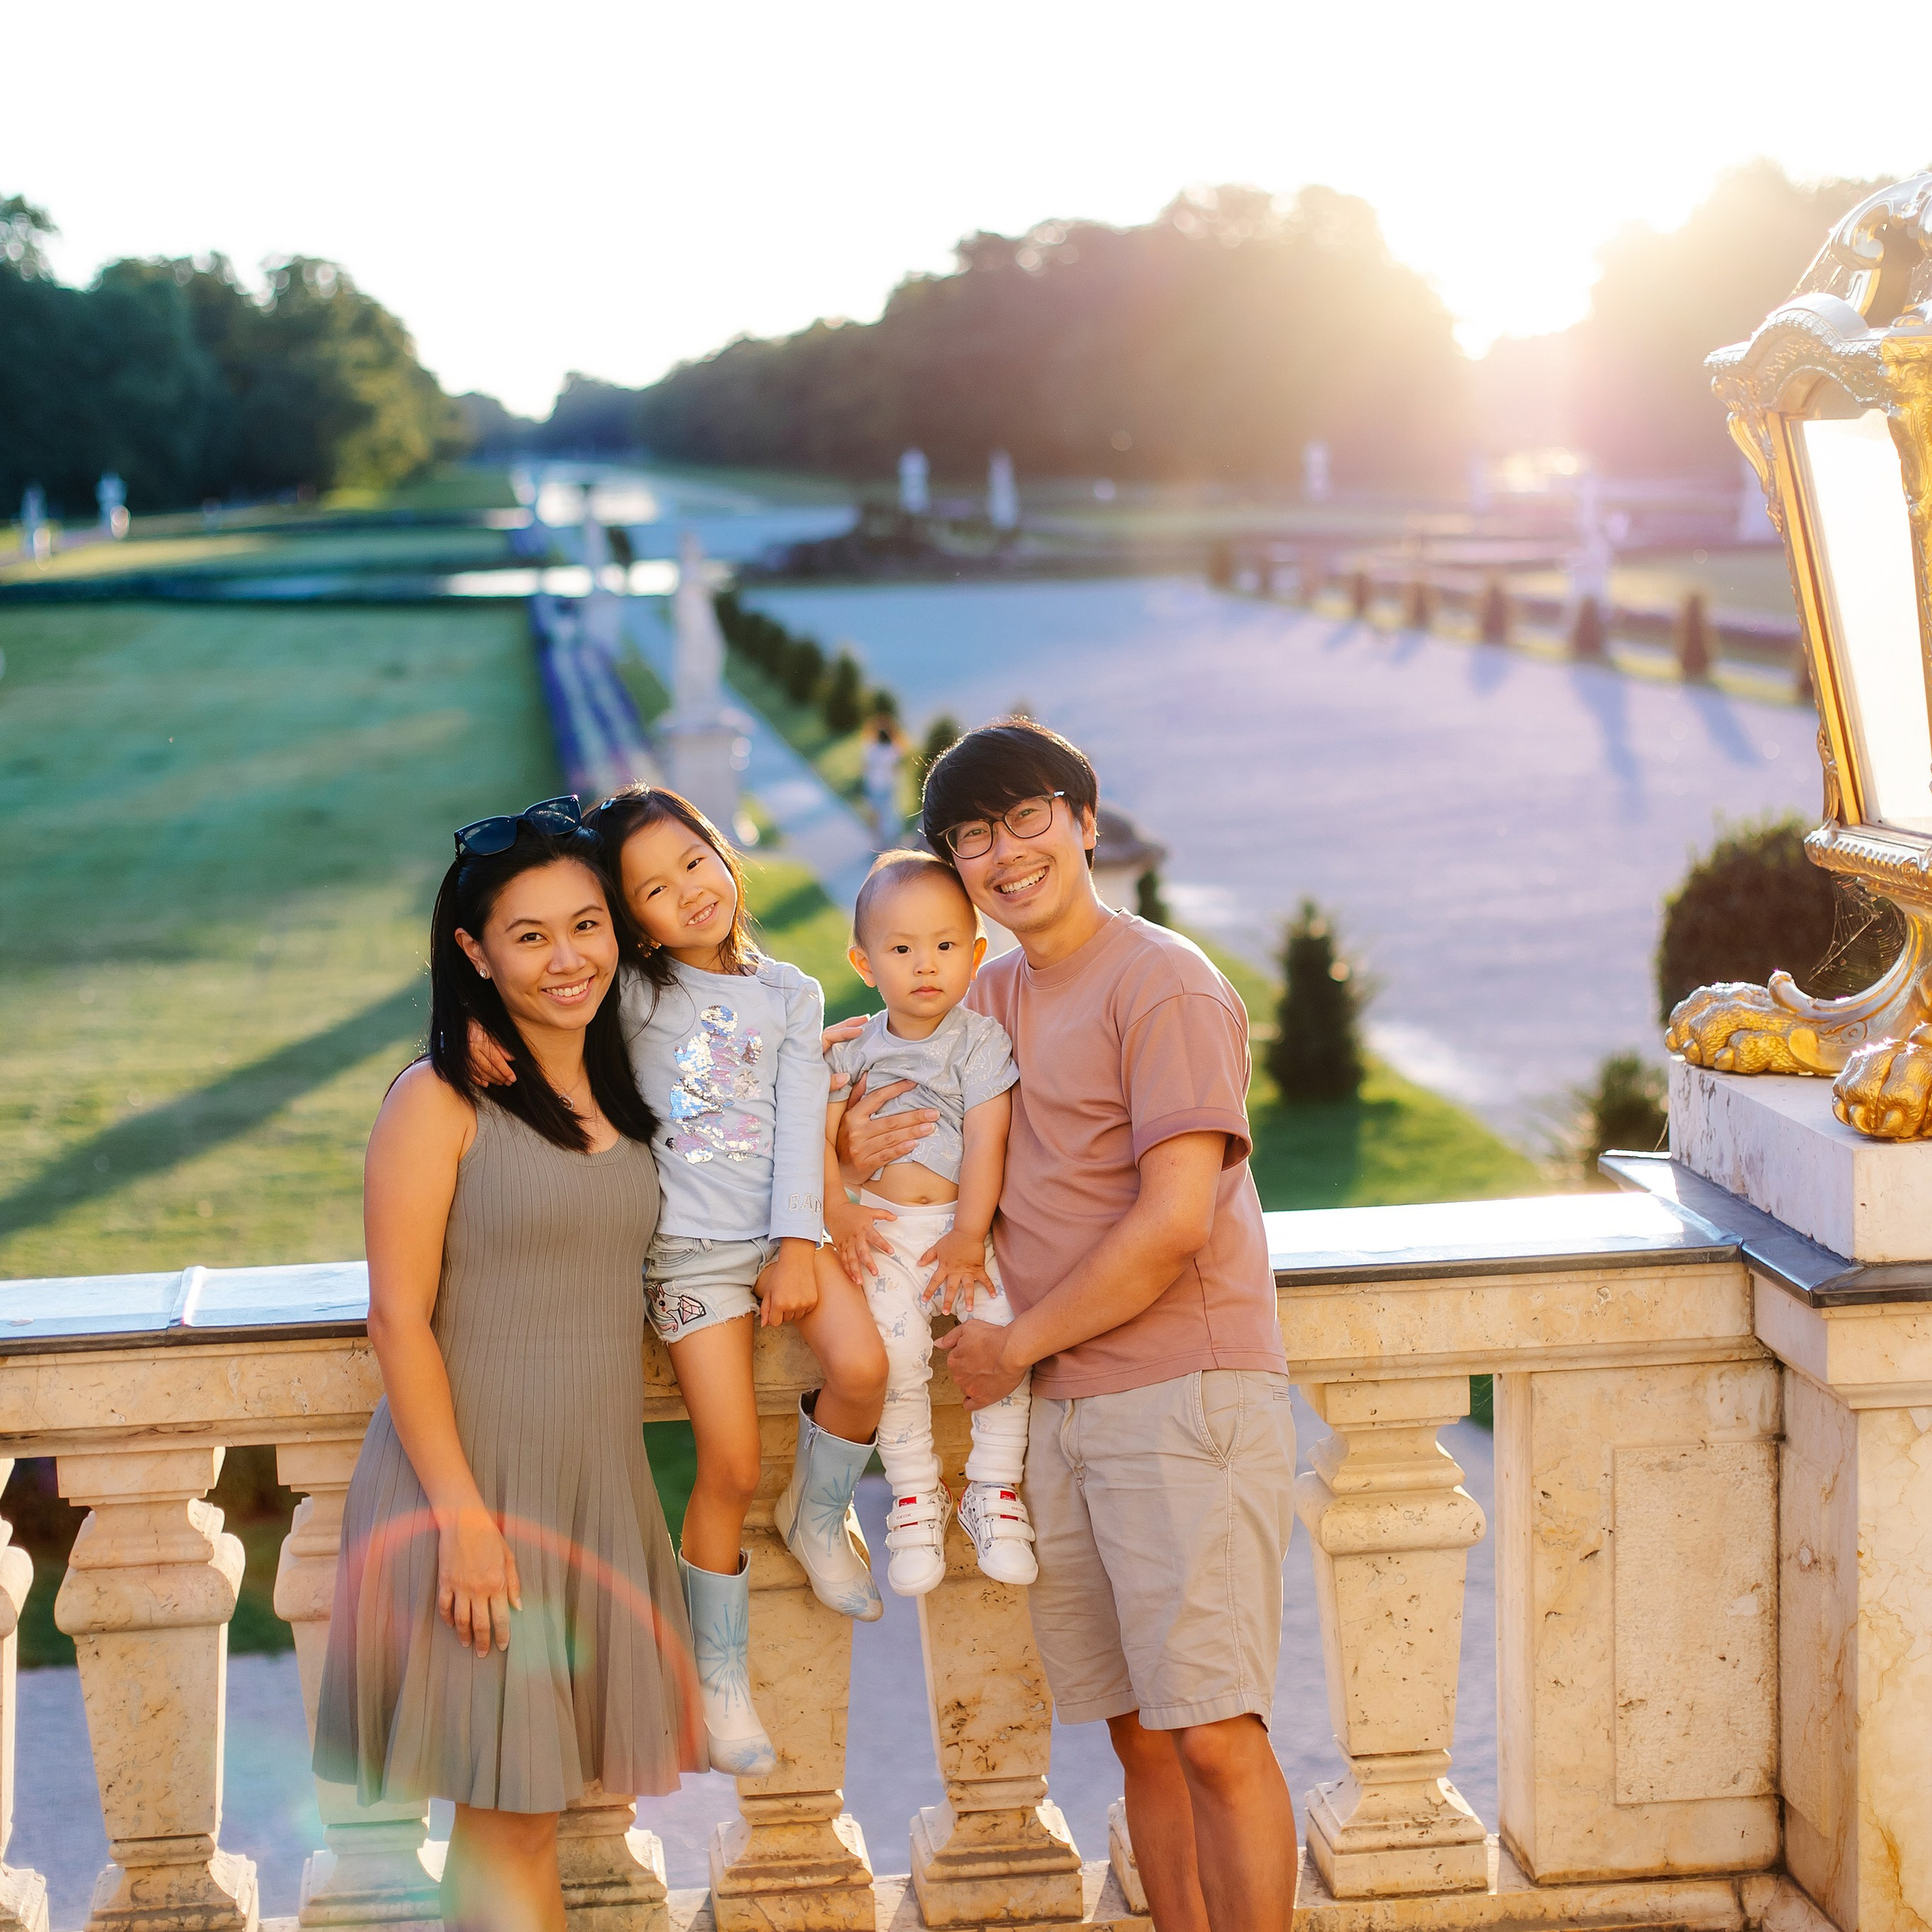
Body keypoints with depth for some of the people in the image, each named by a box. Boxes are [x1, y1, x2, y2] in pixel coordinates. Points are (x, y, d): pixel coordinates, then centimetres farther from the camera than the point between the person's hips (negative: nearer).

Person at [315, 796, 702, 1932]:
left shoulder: (619, 1095, 12)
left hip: (601, 1484, 6)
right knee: (507, 1821, -1)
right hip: (479, 1480, -6)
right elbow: (400, 1318, -13)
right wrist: (462, 1516, -18)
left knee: (532, 1809, 13)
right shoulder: (440, 1102, -9)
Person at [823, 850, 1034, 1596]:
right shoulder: (857, 1050, 7)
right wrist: (836, 1210, -8)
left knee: (1004, 1327, -22)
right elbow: (824, 1135, 7)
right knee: (896, 1346, -22)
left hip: (961, 1222, -1)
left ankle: (993, 1492, -6)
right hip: (882, 1224, 1)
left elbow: (985, 1142, -7)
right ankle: (916, 1497, -5)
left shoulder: (980, 1041, -1)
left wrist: (969, 1236, -12)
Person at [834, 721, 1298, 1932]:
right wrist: (852, 1149, 4)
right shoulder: (989, 998, 16)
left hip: (1185, 1398, -7)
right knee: (1140, 1733, 10)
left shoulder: (1162, 983, -8)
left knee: (1215, 1736, -10)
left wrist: (1015, 1344, -7)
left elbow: (1174, 1222, -16)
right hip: (1057, 1412, 7)